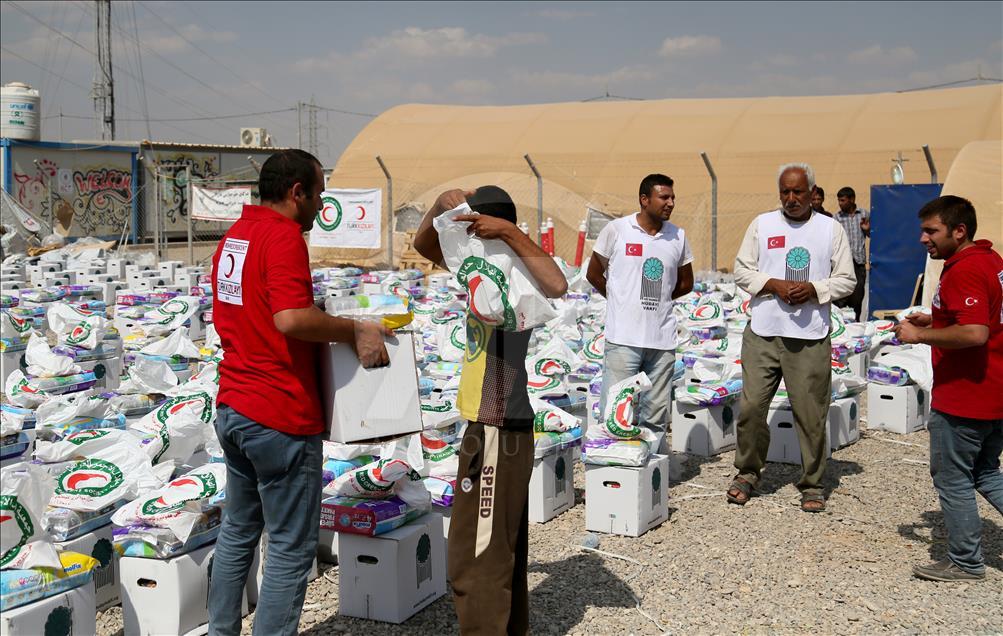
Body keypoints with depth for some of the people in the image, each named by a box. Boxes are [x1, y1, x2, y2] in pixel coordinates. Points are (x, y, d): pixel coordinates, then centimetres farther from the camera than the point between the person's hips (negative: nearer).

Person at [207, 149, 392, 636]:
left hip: (232, 408, 10)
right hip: (280, 417, -10)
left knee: (238, 530, 21)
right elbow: (291, 318, -29)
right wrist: (355, 331, -16)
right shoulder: (283, 235, -16)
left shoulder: (234, 236, 13)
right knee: (292, 546, 1)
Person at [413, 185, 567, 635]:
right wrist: (442, 204, 0)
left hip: (499, 434, -10)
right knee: (501, 550, 20)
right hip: (491, 430, 10)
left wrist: (510, 232, -33)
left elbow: (557, 286, -37)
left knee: (475, 560, -5)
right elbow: (423, 245, 18)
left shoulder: (517, 272, -15)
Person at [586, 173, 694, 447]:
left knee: (656, 418, 8)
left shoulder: (678, 237, 8)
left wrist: (657, 299, 12)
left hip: (662, 340, 4)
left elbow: (685, 283, 20)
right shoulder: (616, 230, -2)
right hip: (623, 338, -3)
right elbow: (594, 274, 8)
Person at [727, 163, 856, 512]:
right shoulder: (762, 224, 8)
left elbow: (845, 280, 6)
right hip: (763, 333, 1)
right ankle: (748, 471, 22)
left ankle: (812, 484, 16)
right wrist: (774, 285, -10)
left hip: (810, 338, -1)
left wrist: (813, 289, -12)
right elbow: (742, 270, 7)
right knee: (751, 406, 2)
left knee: (811, 413, 2)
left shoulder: (831, 229, 6)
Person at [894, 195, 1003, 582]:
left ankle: (965, 562, 15)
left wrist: (920, 335, -20)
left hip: (963, 397, -10)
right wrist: (934, 321, 15)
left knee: (952, 478, 5)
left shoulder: (964, 271, -21)